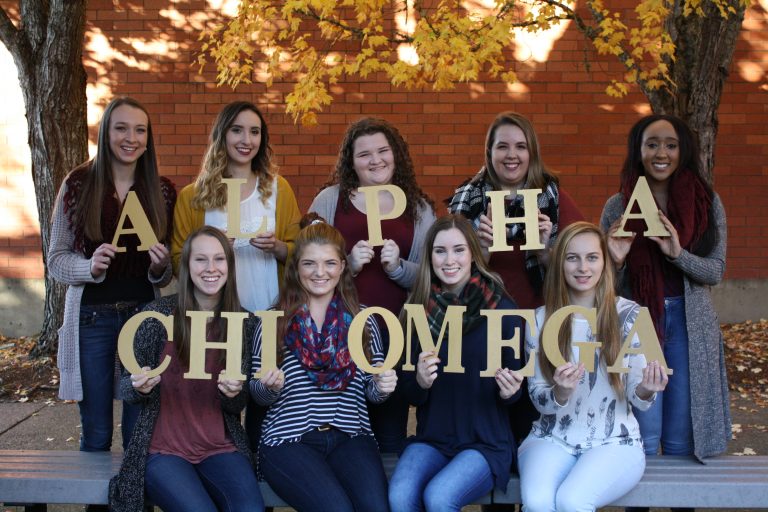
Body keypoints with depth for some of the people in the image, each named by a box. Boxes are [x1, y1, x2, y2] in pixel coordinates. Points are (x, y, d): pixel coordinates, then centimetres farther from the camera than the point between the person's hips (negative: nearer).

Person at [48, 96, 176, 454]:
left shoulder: (163, 191, 4)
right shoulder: (78, 184, -1)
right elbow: (56, 259, 1)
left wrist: (160, 268, -10)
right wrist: (90, 266, -18)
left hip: (144, 314, 1)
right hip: (92, 316, -1)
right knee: (96, 434, 8)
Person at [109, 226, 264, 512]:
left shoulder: (242, 325, 2)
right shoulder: (158, 315, -6)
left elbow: (237, 407, 7)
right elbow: (127, 387, 2)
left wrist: (234, 394, -15)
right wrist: (139, 387, -20)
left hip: (220, 449, 2)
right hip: (164, 450, -2)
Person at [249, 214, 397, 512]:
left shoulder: (362, 320, 9)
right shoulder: (275, 321, 4)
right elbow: (258, 396, 10)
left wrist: (382, 386, -8)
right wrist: (270, 386, -13)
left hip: (350, 437, 2)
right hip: (289, 439, -1)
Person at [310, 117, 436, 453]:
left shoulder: (419, 208, 11)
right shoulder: (330, 199, 8)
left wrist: (398, 267, -10)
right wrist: (347, 264, -13)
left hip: (396, 333, 1)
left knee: (390, 431, 5)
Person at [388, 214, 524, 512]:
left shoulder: (502, 309, -7)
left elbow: (515, 389, 1)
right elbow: (411, 396, 5)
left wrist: (508, 390, -22)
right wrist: (421, 381, -18)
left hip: (486, 442, -2)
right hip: (431, 439, 2)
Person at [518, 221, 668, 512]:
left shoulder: (630, 315, -4)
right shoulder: (541, 320, -1)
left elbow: (638, 399, -1)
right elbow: (538, 398, 1)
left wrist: (645, 390, -24)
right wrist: (560, 393, -22)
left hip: (614, 442, -1)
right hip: (552, 439, 1)